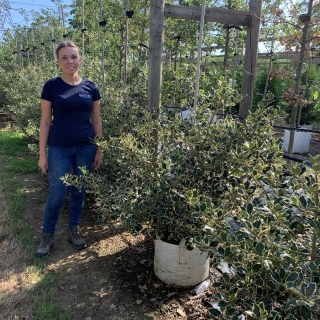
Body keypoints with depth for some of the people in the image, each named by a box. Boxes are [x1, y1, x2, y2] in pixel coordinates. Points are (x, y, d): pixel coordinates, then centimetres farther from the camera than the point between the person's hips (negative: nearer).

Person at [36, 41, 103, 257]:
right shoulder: (51, 87, -3)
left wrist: (99, 150, 4)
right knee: (57, 195, 2)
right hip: (59, 149, -2)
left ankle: (74, 230, 31)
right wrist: (42, 154, -4)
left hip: (85, 148, 2)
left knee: (79, 191, 12)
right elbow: (46, 121, -2)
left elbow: (96, 120, 6)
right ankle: (47, 236, 22)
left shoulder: (91, 87, 2)